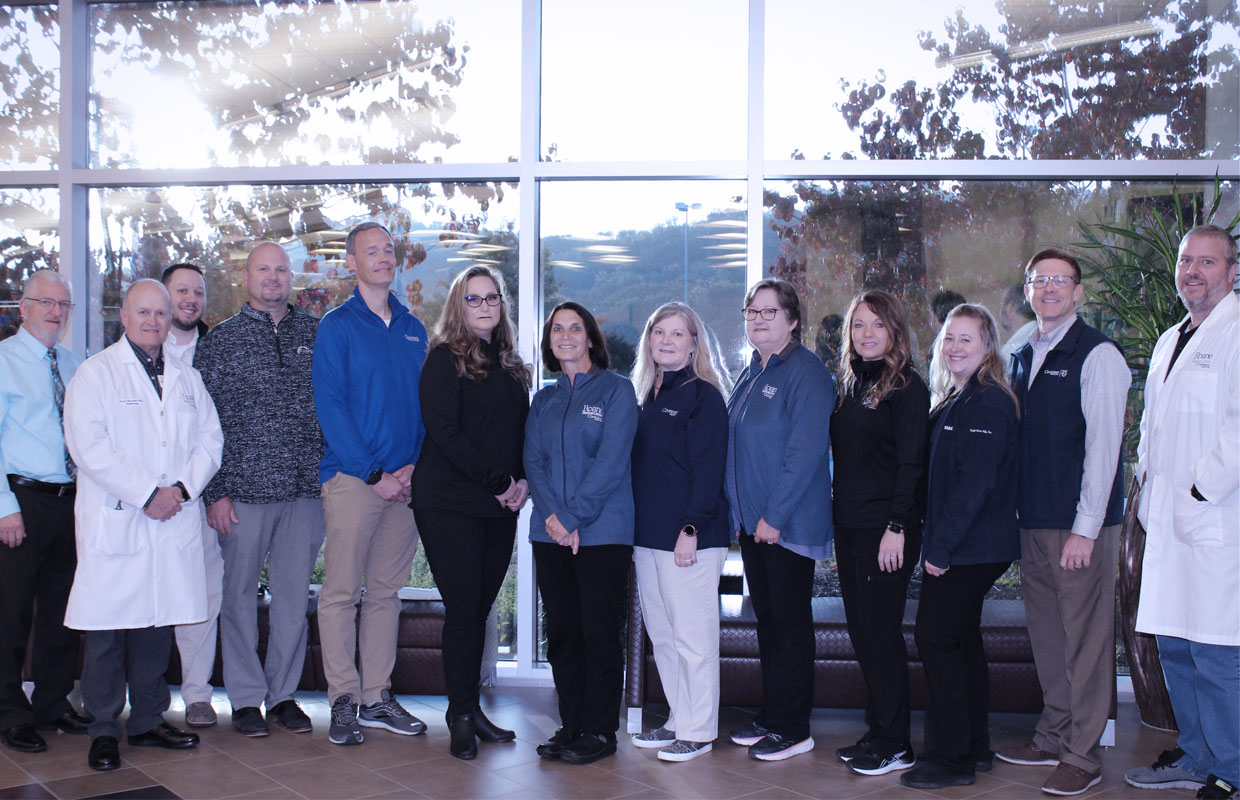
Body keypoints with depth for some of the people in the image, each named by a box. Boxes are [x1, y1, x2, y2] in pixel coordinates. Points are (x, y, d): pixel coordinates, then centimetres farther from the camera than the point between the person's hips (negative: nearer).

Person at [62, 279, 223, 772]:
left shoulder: (187, 378, 16)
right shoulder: (95, 374, 1)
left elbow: (210, 439, 11)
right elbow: (89, 447, -10)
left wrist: (183, 489, -7)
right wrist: (147, 493, -15)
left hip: (175, 523, 4)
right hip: (115, 523, -4)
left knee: (158, 626, 10)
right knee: (108, 633, -1)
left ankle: (148, 722, 22)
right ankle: (104, 731, 11)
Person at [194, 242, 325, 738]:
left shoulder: (313, 334, 9)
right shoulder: (221, 339, 3)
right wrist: (214, 492, -6)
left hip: (305, 489, 2)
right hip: (243, 490, -2)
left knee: (294, 592, 7)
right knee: (239, 592, 5)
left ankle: (283, 693, 19)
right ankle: (246, 698, 17)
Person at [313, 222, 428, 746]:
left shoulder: (413, 329, 14)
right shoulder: (336, 326, -1)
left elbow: (426, 403, 14)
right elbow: (329, 407, -7)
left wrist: (414, 465, -1)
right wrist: (373, 474, -12)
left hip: (405, 480, 5)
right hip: (352, 477, -4)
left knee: (386, 591, 9)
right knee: (342, 591, -2)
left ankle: (377, 697, 16)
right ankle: (344, 699, 7)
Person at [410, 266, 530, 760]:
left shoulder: (510, 366, 16)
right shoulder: (444, 360, -5)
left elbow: (523, 431, 17)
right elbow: (445, 432, -13)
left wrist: (523, 481, -1)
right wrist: (499, 481, -13)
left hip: (499, 507, 6)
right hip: (450, 505, -6)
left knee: (480, 608, 9)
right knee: (463, 608, -4)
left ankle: (470, 708, 18)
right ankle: (462, 715, 8)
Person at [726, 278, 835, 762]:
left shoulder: (806, 373, -13)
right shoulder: (750, 375, 13)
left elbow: (806, 450, -20)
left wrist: (775, 515, -21)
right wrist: (739, 512, 11)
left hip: (789, 524, -8)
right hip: (752, 522, 8)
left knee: (790, 623, 0)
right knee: (766, 620, 14)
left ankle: (794, 730, 10)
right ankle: (770, 716, 25)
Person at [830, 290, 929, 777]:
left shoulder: (907, 387, -7)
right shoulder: (849, 386, 15)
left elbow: (911, 463, -13)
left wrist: (897, 527, -19)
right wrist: (837, 522, 12)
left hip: (885, 528, -7)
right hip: (850, 526, 7)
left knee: (881, 631, -4)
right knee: (861, 631, 10)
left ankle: (894, 744, 6)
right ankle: (877, 732, 20)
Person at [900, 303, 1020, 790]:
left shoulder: (988, 404, -15)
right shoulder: (956, 401, 15)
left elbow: (974, 484, -21)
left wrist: (940, 547, -20)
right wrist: (936, 543, 12)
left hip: (972, 547, -10)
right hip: (958, 546, 10)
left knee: (935, 637, -8)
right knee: (962, 640, 14)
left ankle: (950, 758, -2)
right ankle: (974, 747, 25)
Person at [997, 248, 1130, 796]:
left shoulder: (1098, 355, -8)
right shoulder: (1024, 357, 14)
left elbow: (1103, 443, -12)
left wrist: (1085, 529, -16)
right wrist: (1019, 513, 10)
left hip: (1082, 524, -7)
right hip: (1033, 522, 7)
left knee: (1086, 637, -1)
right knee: (1046, 632, 14)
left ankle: (1083, 754, 8)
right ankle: (1053, 736, 26)